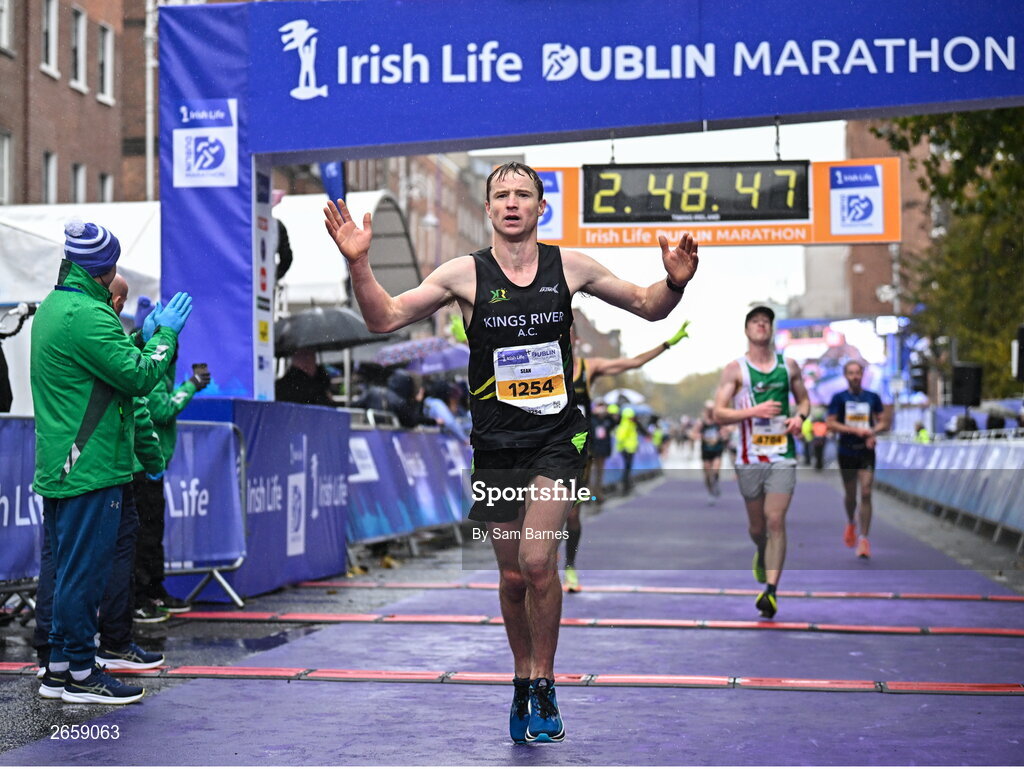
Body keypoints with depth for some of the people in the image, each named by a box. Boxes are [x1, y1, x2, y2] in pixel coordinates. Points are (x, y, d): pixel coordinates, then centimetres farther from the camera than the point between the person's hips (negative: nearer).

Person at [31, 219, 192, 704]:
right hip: (90, 468, -10)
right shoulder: (87, 315, -18)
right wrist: (165, 333, -6)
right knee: (84, 569, -4)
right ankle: (81, 674, 2)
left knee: (68, 568, 16)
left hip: (58, 465, 10)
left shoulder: (51, 308, 15)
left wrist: (147, 336, 16)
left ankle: (60, 664, 23)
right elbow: (140, 377, -19)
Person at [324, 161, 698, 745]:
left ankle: (544, 685, 2)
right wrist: (359, 263, -17)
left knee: (538, 562, -16)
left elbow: (648, 307, 11)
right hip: (496, 442, 1)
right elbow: (385, 319, -2)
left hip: (558, 435, -1)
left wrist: (675, 282, -11)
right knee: (513, 577, 9)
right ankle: (524, 682, 30)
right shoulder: (465, 273, -2)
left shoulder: (570, 266, 0)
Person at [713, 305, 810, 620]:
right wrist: (754, 411, -18)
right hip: (750, 458, 0)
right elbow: (718, 414, -5)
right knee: (757, 525, 12)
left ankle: (771, 590, -14)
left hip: (783, 455, 0)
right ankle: (761, 555, 46)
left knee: (775, 521, -11)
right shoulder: (735, 369, 0)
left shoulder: (789, 365, 9)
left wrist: (800, 416, 0)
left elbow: (804, 398, 22)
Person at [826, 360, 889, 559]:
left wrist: (872, 432, -12)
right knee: (850, 493, 10)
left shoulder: (873, 397, 6)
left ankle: (864, 539, -8)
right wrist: (855, 430, -15)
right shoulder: (839, 398, 0)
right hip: (846, 451, 0)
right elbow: (830, 423, -6)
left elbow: (884, 422, 8)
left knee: (866, 494, -10)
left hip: (866, 452, 0)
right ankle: (851, 523, 41)